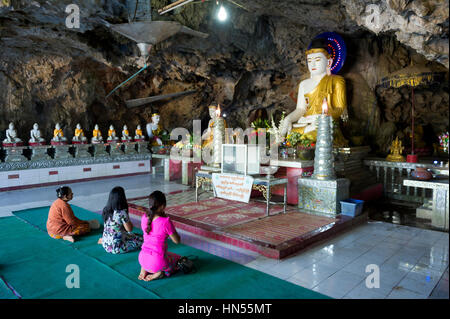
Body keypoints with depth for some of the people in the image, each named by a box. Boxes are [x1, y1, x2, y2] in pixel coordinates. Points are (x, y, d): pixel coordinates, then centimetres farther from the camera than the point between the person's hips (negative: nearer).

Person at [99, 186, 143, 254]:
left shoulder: (106, 210, -6)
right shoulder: (121, 213, -28)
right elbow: (129, 229, -16)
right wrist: (128, 220, -3)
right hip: (116, 247, -6)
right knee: (142, 239, 2)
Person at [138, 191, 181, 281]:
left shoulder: (144, 217, -4)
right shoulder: (166, 222, -22)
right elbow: (177, 241, -9)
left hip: (142, 259, 6)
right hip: (157, 261, -6)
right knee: (179, 260, 23)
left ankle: (144, 270, 13)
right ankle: (159, 272, -1)